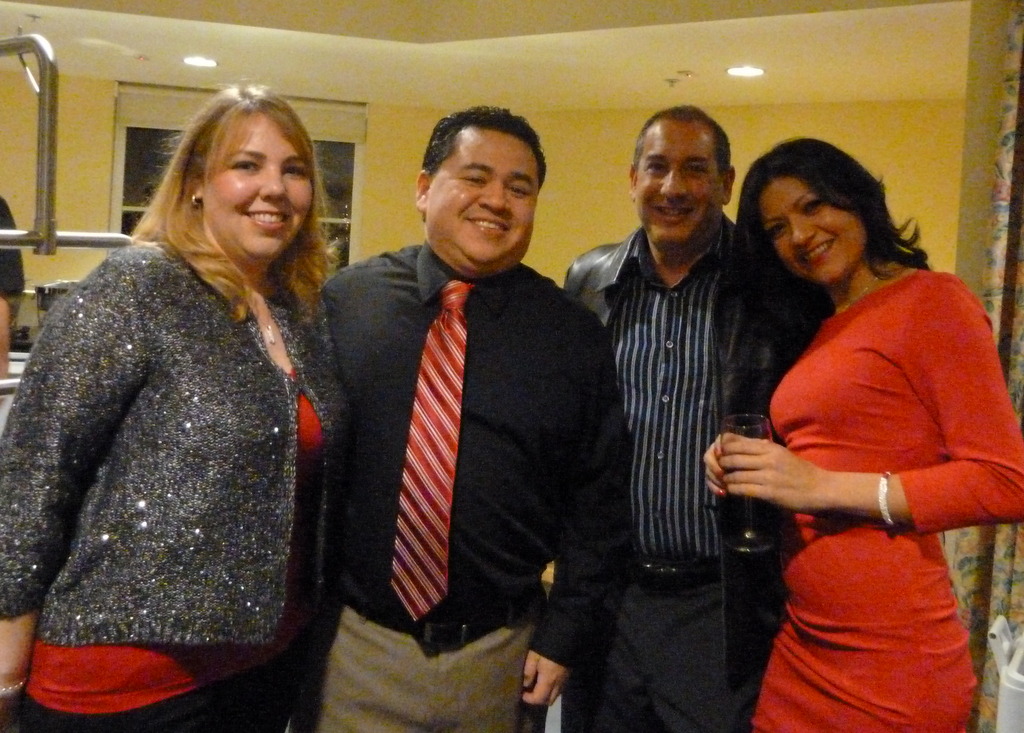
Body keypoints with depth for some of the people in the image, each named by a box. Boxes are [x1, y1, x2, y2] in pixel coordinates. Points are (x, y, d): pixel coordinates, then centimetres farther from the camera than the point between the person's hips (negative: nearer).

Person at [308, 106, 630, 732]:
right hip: (354, 641, 0)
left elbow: (598, 503, 1)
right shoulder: (345, 300, -3)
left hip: (501, 655, 1)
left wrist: (562, 636, -2)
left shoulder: (575, 335, -3)